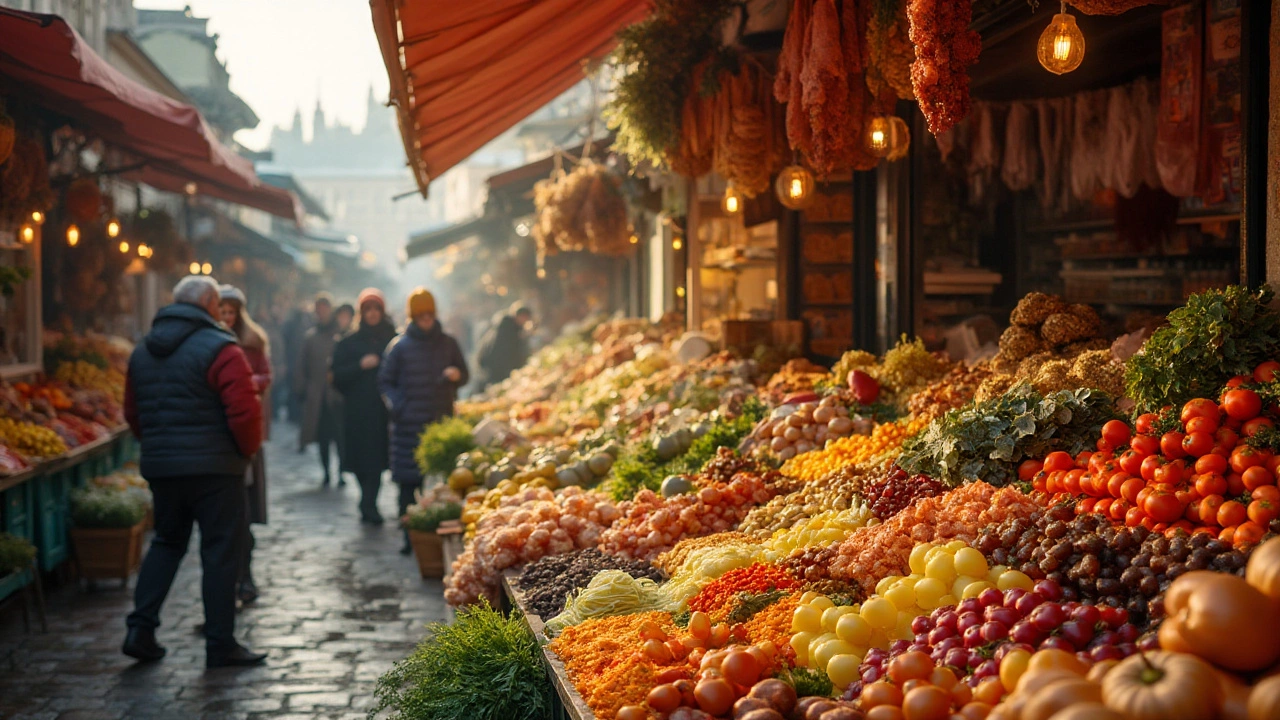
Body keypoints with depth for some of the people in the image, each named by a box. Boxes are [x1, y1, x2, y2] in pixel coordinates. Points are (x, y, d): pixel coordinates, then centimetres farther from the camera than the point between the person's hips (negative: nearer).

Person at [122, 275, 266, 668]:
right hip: (215, 468, -6)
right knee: (220, 551, 2)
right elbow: (244, 410, -19)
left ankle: (140, 629, 11)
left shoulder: (143, 351, 11)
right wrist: (249, 448, -2)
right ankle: (220, 644, 6)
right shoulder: (219, 349, -13)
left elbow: (132, 413, 15)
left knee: (166, 543, 20)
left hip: (160, 467, 7)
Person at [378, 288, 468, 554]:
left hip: (441, 421, 1)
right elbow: (385, 381, 9)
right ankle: (410, 537, 2)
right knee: (409, 482, -3)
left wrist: (455, 375, -6)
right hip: (409, 423, -1)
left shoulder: (447, 344, 12)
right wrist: (399, 405, -8)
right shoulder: (400, 346, 6)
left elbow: (464, 375, 18)